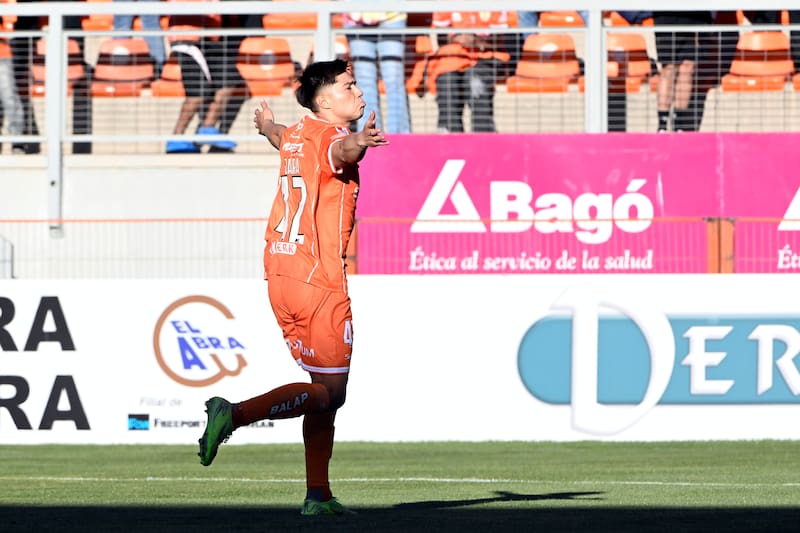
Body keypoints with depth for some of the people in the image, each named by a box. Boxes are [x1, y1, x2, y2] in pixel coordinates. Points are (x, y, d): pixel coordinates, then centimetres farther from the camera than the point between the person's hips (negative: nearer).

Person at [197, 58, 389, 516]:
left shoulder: (297, 133, 14)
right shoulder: (331, 136, -11)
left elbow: (277, 134, 40)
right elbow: (339, 153, -38)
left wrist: (267, 123, 65)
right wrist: (356, 142, -62)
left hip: (281, 274, 9)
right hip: (319, 281, -9)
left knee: (325, 386, 14)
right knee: (330, 392, -6)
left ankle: (318, 494, 13)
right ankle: (234, 414, -15)